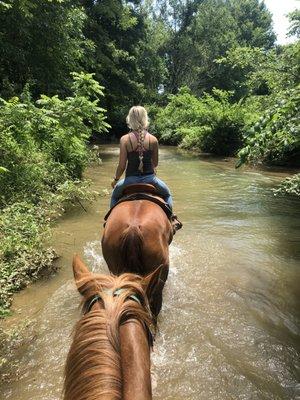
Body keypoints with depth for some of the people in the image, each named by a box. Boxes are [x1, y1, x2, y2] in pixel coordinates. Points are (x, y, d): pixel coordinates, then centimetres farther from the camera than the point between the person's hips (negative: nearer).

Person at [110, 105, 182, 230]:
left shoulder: (124, 139, -9)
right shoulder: (153, 139, -4)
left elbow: (122, 165, -9)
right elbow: (155, 163, 6)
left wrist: (115, 179, 8)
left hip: (131, 179, -1)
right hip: (150, 177, 1)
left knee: (115, 195, 31)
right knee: (167, 194, 31)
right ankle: (172, 218, 22)